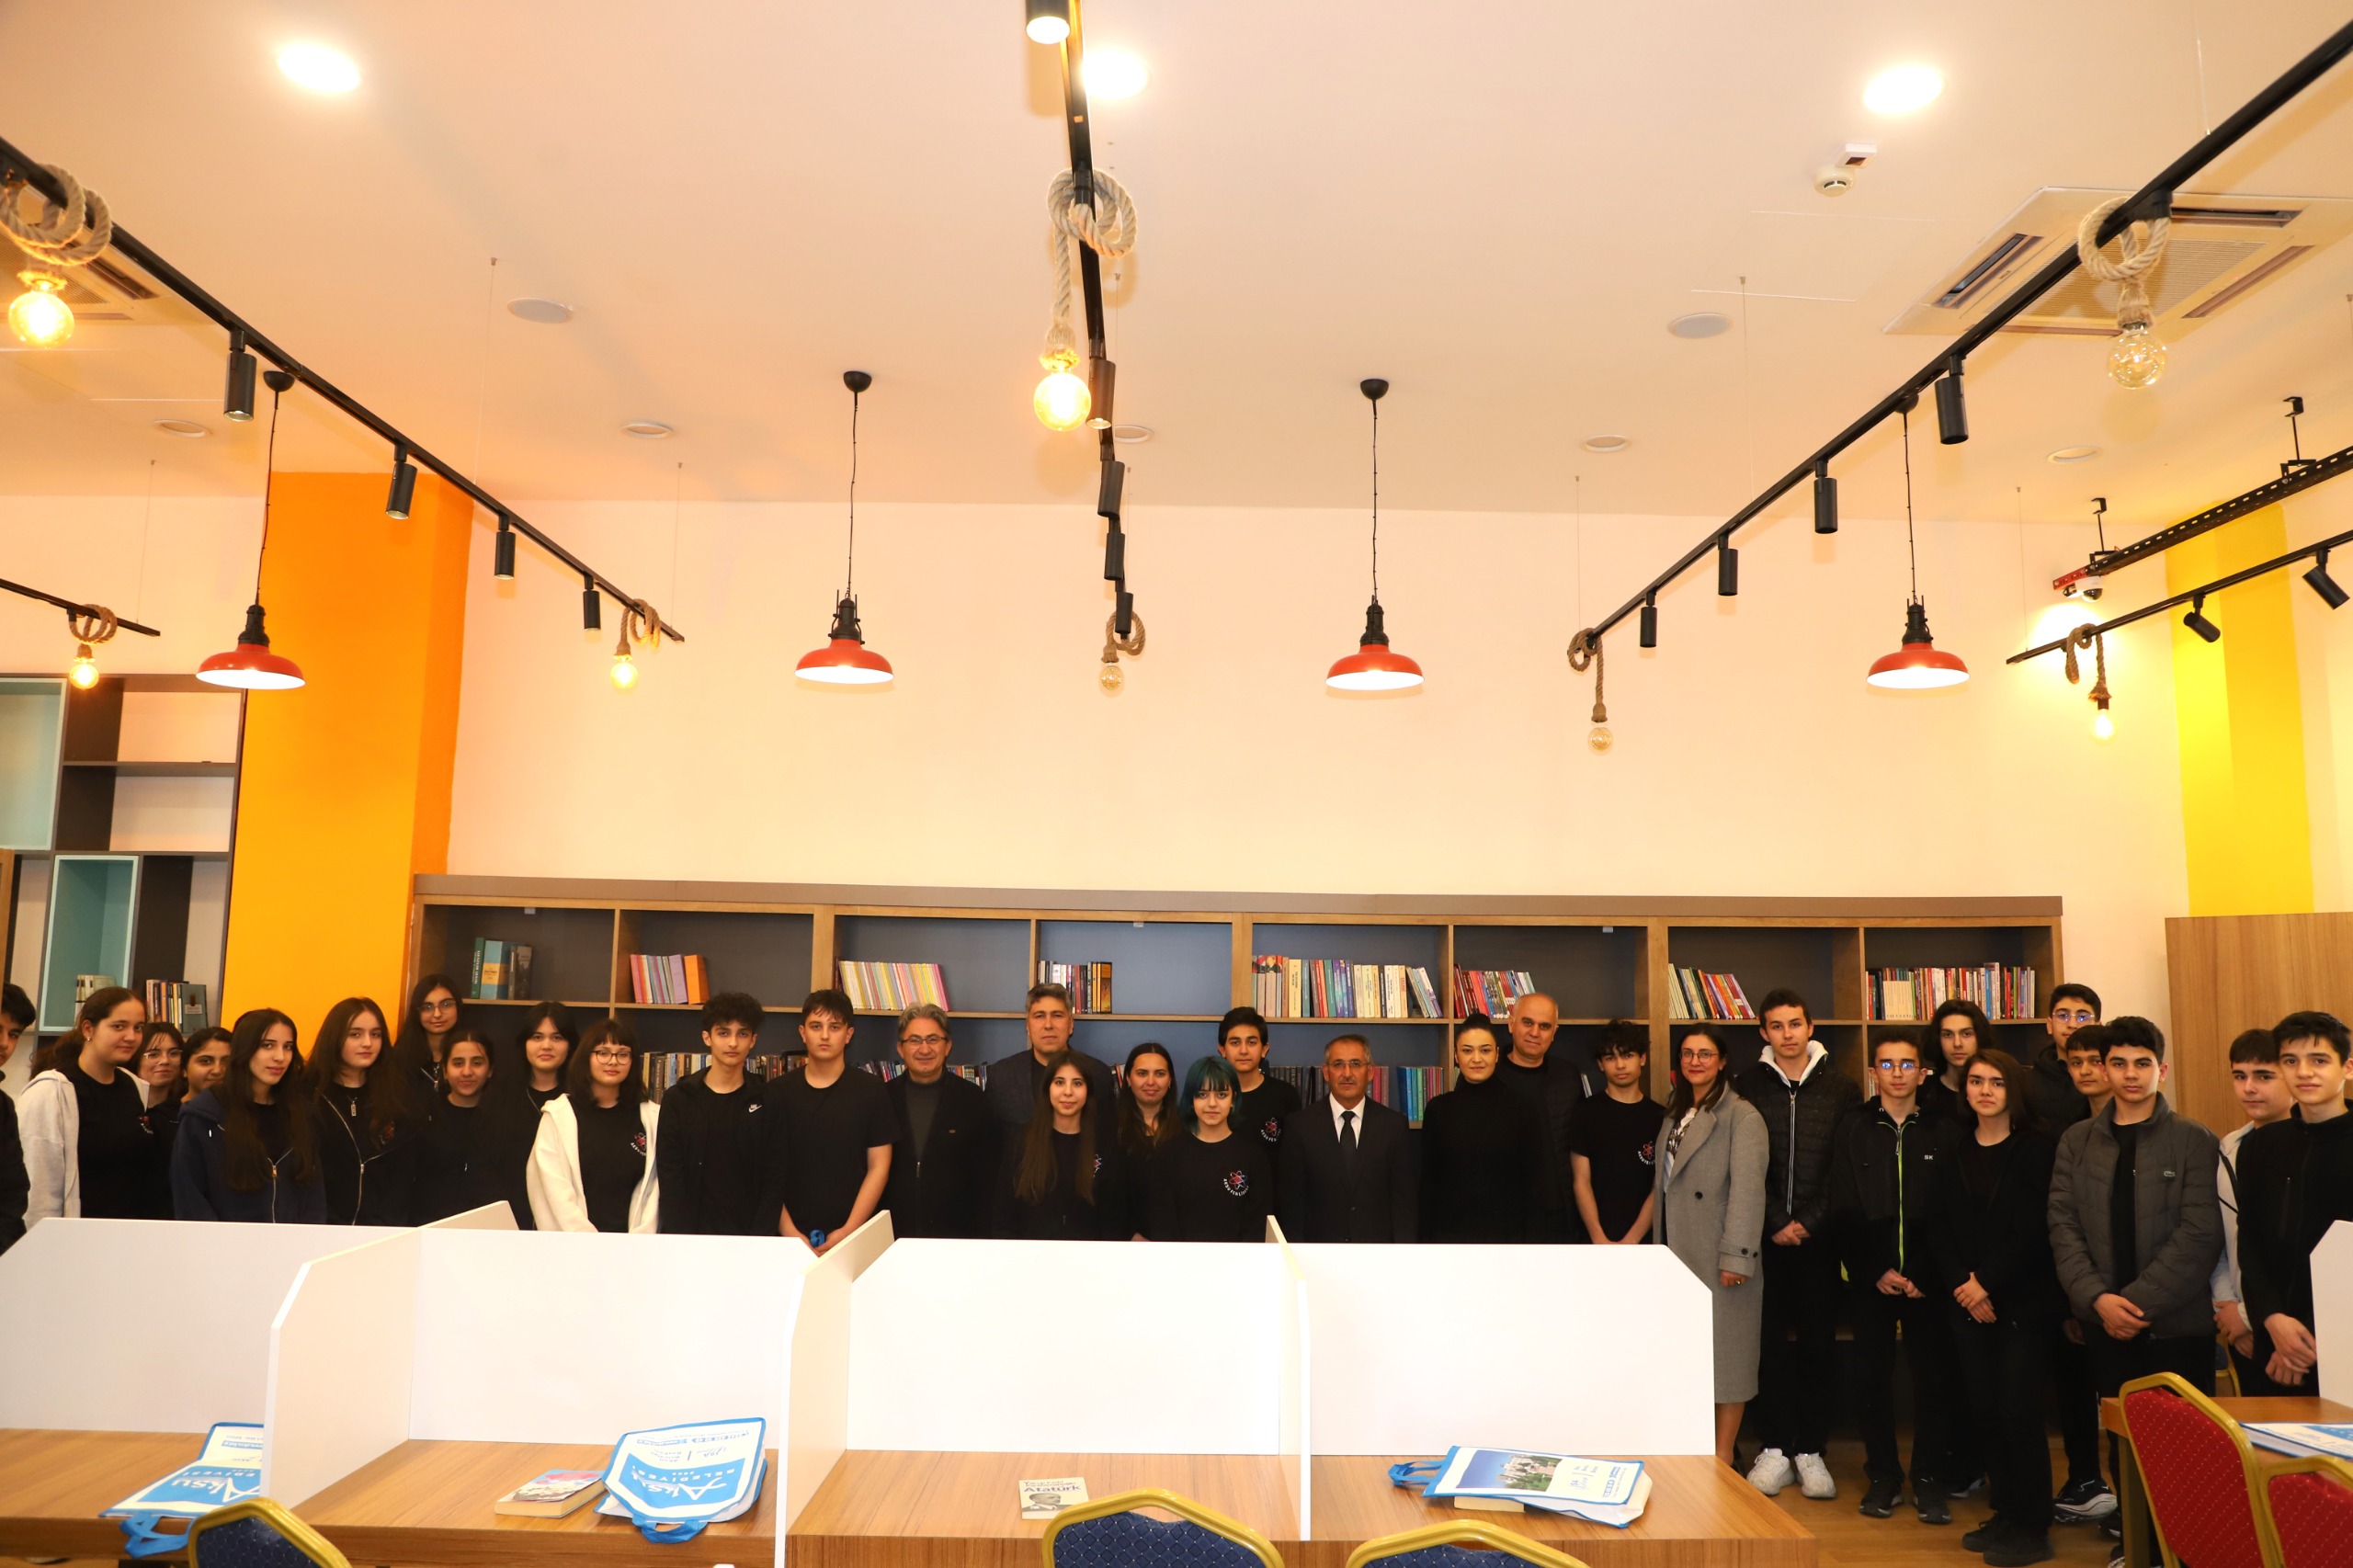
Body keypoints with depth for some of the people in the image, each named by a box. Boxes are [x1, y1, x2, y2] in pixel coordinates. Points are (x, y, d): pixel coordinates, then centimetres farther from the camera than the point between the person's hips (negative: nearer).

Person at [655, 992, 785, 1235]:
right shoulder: (677, 1099, 1)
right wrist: (685, 1242, -12)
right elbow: (671, 1179, -3)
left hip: (749, 1237, 0)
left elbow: (773, 1181, 0)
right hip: (692, 1235, 0)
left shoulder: (767, 1104, 2)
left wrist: (759, 1242, -12)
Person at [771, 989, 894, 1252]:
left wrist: (850, 1230, -10)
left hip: (853, 1235, -1)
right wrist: (789, 1231, -9)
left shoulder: (871, 1090, -1)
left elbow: (878, 1167, -2)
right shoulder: (777, 1091, 2)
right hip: (793, 1235, 1)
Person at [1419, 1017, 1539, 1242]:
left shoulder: (1520, 1109, -4)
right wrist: (1427, 1236, -1)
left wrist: (1529, 1238, -7)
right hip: (1450, 1230, 1)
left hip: (1505, 1231, -1)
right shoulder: (1438, 1108, -1)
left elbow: (1533, 1182, -3)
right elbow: (1428, 1181, 2)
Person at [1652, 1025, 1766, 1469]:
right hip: (1678, 1252, 7)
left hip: (1717, 1257, -7)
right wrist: (1659, 1246, 10)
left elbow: (1748, 1188, -16)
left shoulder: (1741, 1116, -9)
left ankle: (1723, 1458, 9)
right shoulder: (1676, 1115, 16)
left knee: (1725, 1350, 1)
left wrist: (1736, 1256, -20)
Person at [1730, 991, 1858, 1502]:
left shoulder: (1840, 1088, 5)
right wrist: (1776, 1223, -6)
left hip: (1820, 1237, 0)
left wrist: (1809, 1223, -6)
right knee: (1769, 1342, 2)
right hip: (1764, 1237, 0)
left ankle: (1811, 1451, 14)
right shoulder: (1746, 1086, 4)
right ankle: (1776, 1450, 11)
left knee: (1819, 1342, 4)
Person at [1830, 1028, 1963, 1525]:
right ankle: (1883, 1475, 17)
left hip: (1927, 1277, 0)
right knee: (1871, 1374, 4)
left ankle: (1930, 1477, 15)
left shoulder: (1945, 1133, 3)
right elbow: (1844, 1213, 0)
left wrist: (1923, 1274, -11)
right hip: (1870, 1275, 0)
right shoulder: (1853, 1131, 4)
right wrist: (1876, 1270, -8)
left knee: (1935, 1374, 1)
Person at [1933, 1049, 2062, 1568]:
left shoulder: (2036, 1148, -5)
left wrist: (1987, 1283, -12)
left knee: (2018, 1412, -4)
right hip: (1967, 1304, 4)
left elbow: (2032, 1228, -11)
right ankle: (2005, 1513, 21)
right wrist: (1961, 1285, -6)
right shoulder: (1955, 1151, 9)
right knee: (1983, 1412, 6)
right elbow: (1942, 1228, 7)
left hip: (2023, 1301, -4)